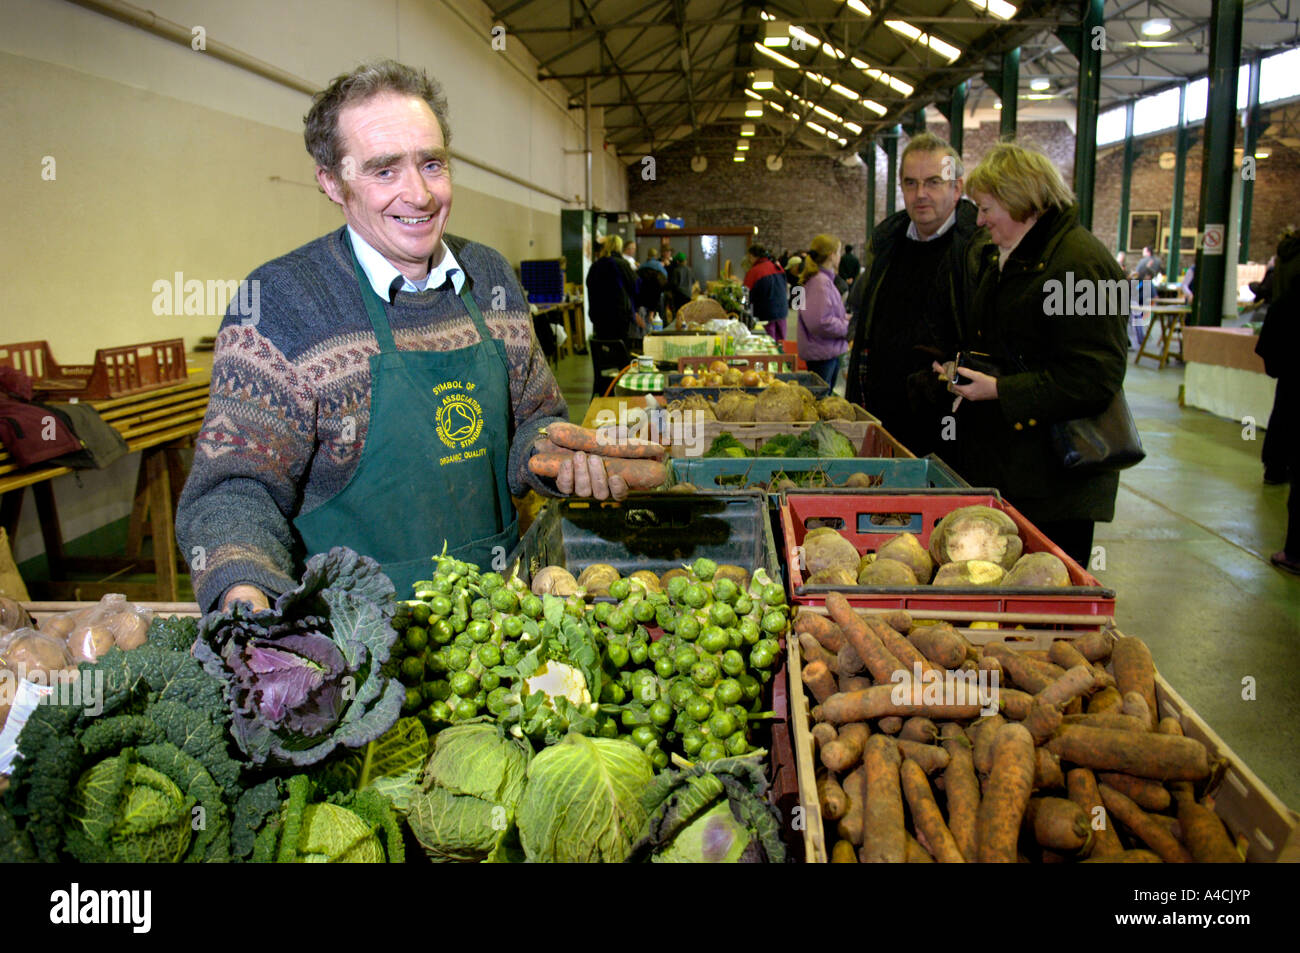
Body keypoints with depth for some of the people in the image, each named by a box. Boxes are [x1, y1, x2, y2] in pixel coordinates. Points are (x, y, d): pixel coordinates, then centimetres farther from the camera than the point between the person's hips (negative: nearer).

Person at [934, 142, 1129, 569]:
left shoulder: (1081, 263, -16)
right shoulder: (1002, 256, 15)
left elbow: (1094, 380, -21)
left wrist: (999, 389, -20)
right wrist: (962, 370, 9)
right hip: (1000, 465, 9)